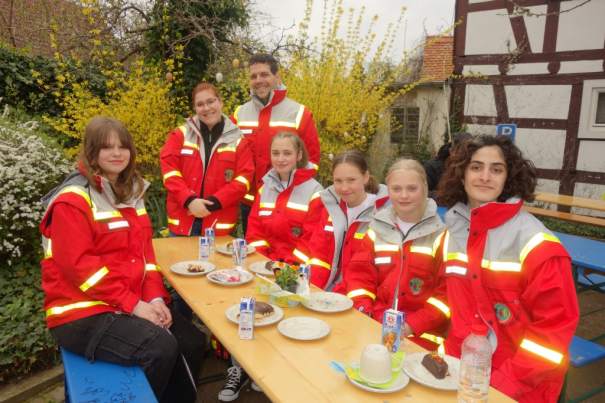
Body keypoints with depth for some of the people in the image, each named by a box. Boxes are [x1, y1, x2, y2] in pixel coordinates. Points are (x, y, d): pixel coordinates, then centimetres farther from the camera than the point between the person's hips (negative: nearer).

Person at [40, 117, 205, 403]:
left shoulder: (131, 193, 11)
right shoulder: (73, 200, -12)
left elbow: (144, 250, 10)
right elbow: (78, 265, -19)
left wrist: (156, 298, -5)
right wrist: (133, 305, -20)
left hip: (134, 304, 7)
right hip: (82, 313, -7)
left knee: (192, 342, -5)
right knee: (161, 347, -25)